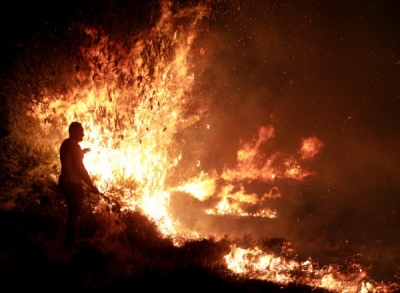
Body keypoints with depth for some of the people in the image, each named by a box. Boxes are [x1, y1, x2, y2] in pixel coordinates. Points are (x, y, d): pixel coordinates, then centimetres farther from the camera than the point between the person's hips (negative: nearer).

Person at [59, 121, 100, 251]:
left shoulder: (66, 143, 8)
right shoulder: (74, 146, -20)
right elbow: (80, 169, -21)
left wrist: (81, 153, 29)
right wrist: (92, 186, -14)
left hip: (65, 182, 10)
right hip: (73, 184, -10)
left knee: (72, 212, 22)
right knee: (74, 214, 1)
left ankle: (68, 243, 31)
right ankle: (68, 246, 6)